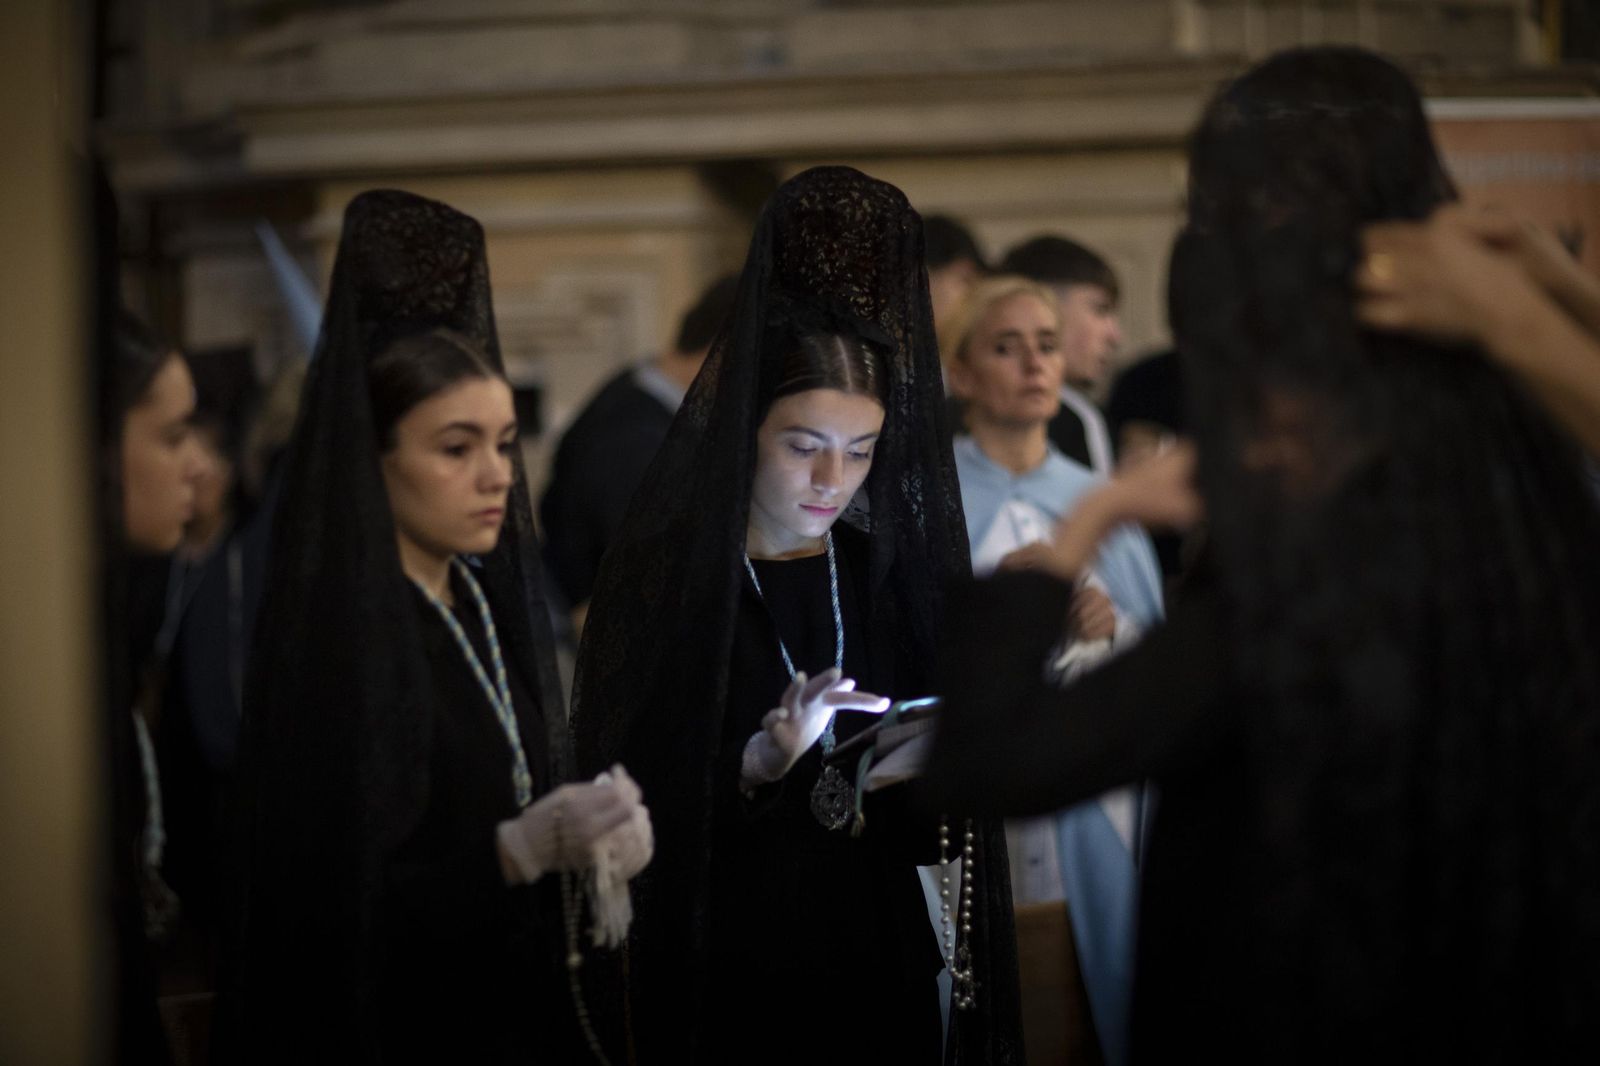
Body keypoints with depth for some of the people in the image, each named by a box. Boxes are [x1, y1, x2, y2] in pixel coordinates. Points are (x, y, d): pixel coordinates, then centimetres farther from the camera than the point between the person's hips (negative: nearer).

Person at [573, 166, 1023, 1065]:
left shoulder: (886, 575, 6)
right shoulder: (667, 578, -8)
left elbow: (928, 821, 9)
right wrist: (758, 762, -26)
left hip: (881, 967, 4)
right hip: (727, 985, -4)